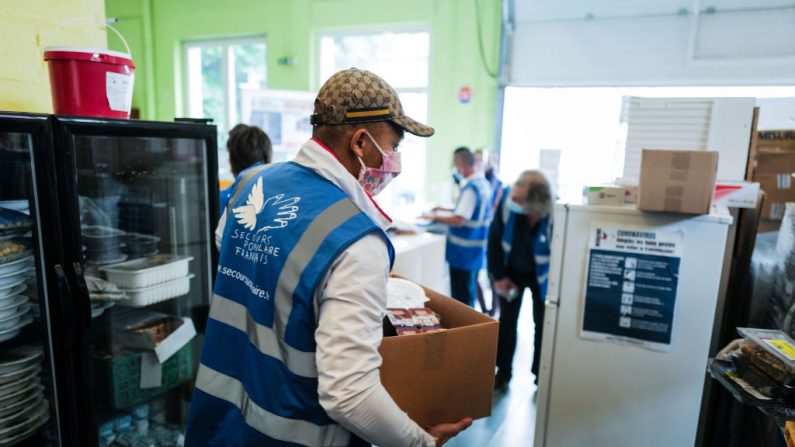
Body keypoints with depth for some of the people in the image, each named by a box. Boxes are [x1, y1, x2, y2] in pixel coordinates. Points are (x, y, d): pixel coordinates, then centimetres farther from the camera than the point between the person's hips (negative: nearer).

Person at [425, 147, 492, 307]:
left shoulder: (471, 187, -21)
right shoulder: (483, 182, 8)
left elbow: (459, 221, -25)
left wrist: (435, 218, -13)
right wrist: (447, 210, 19)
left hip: (464, 253, -9)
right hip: (475, 250, 9)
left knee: (461, 297, 2)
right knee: (469, 293, 19)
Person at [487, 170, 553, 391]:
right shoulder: (507, 201, -28)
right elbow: (494, 237, -13)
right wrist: (498, 275, -10)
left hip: (541, 274, -2)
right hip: (512, 270, 2)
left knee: (542, 324, 10)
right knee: (506, 321, 10)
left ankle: (541, 374, 30)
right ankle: (503, 371, 27)